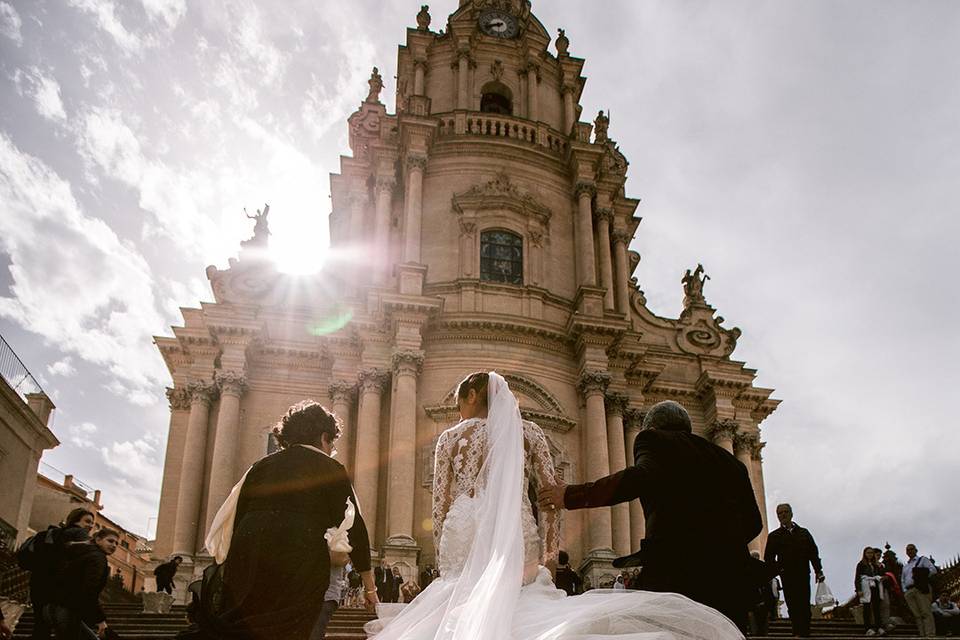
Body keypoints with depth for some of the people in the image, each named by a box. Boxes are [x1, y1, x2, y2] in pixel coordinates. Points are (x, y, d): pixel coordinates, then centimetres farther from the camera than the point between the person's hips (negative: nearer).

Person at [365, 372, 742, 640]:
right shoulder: (529, 433, 13)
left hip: (463, 540, 0)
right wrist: (550, 554, 8)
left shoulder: (450, 438, 11)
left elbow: (440, 506, 9)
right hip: (517, 539, 1)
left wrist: (446, 555, 19)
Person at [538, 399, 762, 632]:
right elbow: (753, 522, 15)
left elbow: (641, 477, -14)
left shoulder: (653, 439, 9)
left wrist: (572, 495, -10)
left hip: (675, 568, -5)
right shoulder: (726, 458, 24)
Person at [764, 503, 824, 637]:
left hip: (804, 575, 1)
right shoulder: (774, 536, 10)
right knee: (793, 607, -5)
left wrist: (818, 570, 1)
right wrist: (777, 570, -9)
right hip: (787, 577, -1)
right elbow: (768, 558, 7)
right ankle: (797, 634, -4)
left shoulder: (803, 533, 16)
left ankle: (805, 634, -1)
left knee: (805, 606, -3)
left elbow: (814, 552, 12)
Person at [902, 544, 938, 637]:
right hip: (909, 592, 6)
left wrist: (921, 575, -9)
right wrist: (905, 591, 13)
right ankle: (922, 636, -5)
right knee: (917, 615, -2)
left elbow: (933, 569, -3)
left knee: (926, 613, -14)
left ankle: (930, 635, -19)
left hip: (921, 589, -6)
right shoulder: (905, 566, 28)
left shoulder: (923, 559, 11)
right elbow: (902, 580, 27)